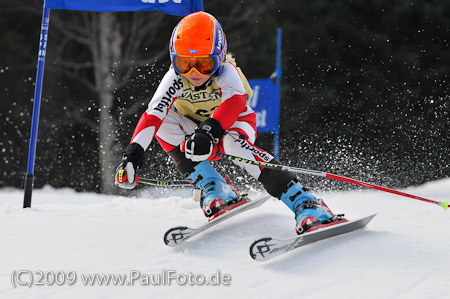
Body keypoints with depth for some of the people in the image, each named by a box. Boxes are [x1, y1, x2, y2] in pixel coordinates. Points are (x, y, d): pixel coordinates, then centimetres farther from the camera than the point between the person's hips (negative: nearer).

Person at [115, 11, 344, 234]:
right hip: (194, 128, 4)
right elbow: (152, 115, -35)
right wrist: (133, 152, -49)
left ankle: (304, 204, -44)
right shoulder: (175, 78, -26)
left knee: (232, 141, -39)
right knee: (164, 122, -25)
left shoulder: (225, 72, -32)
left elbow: (235, 100, -52)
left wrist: (209, 131, -68)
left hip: (233, 124, -3)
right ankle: (216, 191, -24)